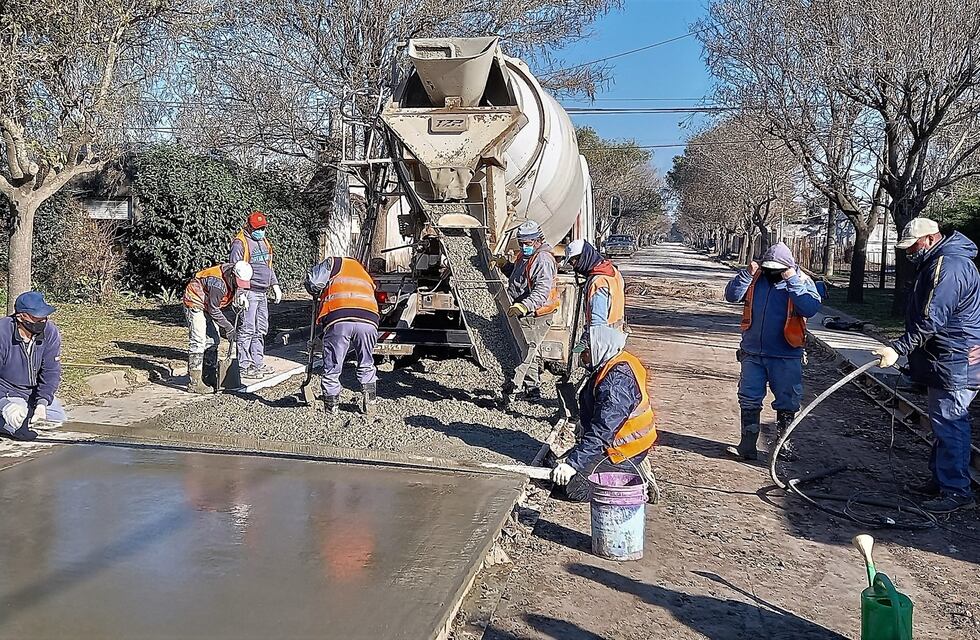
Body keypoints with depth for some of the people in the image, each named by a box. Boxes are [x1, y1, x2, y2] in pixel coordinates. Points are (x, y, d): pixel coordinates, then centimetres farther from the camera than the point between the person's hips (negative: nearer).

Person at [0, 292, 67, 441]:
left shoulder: (51, 332, -13)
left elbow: (51, 371, -12)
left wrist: (42, 403, -26)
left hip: (34, 391, 5)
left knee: (58, 418, -7)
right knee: (17, 416, -28)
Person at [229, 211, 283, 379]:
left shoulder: (264, 242, 17)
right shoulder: (240, 243, -9)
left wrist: (275, 285, 19)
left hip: (262, 293, 9)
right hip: (249, 292, -9)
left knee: (261, 329, 12)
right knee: (247, 330, -7)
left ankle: (258, 363, 20)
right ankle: (244, 366, -4)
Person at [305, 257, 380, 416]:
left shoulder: (335, 263, 24)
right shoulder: (367, 277, 39)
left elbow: (313, 282, 10)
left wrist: (320, 294, 32)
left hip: (339, 319, -3)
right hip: (369, 320, 4)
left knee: (332, 367, 12)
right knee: (366, 367, 23)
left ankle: (332, 406, 19)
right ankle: (370, 404, 24)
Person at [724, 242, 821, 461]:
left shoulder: (802, 281, -7)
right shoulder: (756, 279, 1)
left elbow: (811, 308, -22)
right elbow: (731, 295, -6)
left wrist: (792, 281, -24)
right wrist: (747, 274, -17)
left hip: (786, 357, -2)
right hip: (752, 354, 3)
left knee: (787, 403, 9)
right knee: (749, 400, 7)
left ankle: (782, 442, 27)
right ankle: (747, 445, 16)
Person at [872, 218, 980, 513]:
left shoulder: (948, 266, -19)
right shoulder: (937, 262, 16)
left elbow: (930, 321, -25)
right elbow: (927, 316, 23)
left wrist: (898, 348, -23)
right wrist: (903, 349, 21)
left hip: (955, 363, -11)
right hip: (947, 361, 11)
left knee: (949, 424, -6)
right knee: (945, 422, 17)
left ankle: (956, 490, 1)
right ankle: (941, 480, 26)